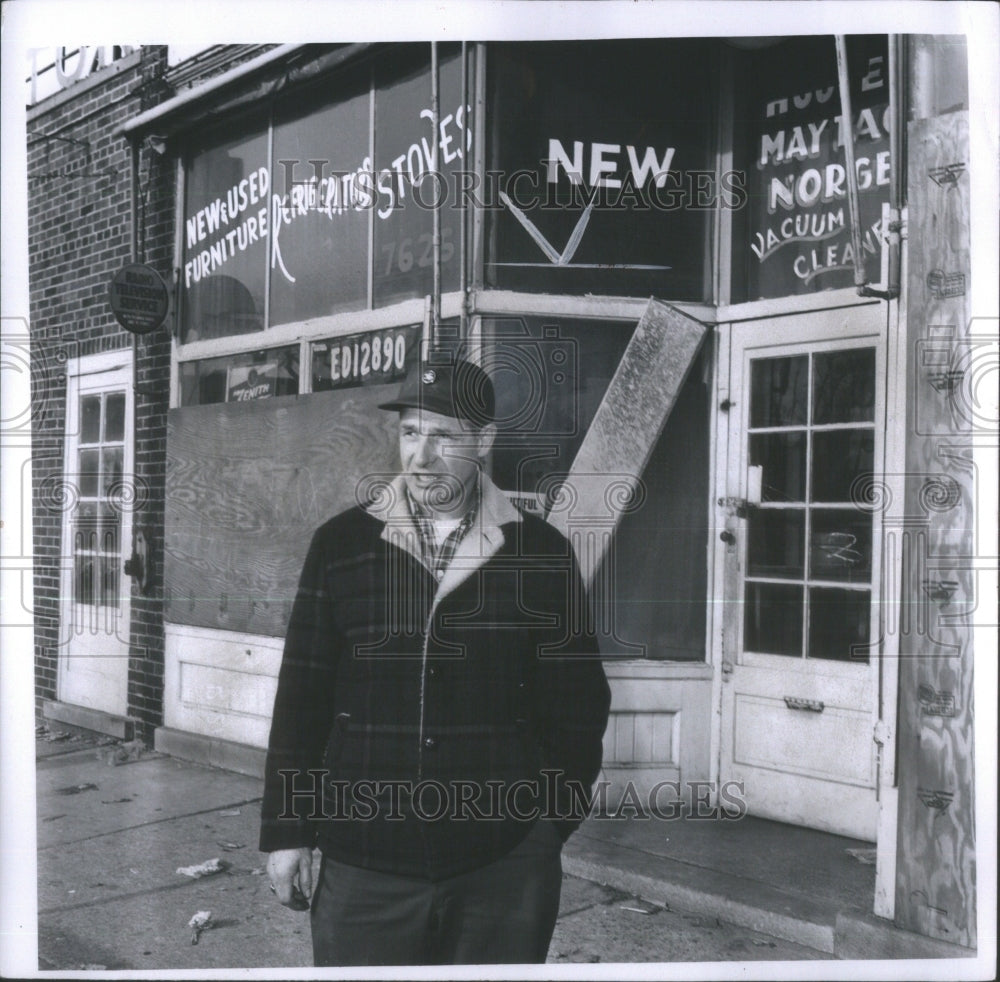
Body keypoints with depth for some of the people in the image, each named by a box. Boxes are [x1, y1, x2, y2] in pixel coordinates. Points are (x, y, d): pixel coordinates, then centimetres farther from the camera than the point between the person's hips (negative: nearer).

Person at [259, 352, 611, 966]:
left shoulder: (541, 554, 2)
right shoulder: (341, 544, 3)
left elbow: (578, 702, 6)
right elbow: (301, 696, 5)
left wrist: (552, 822, 0)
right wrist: (288, 830, 5)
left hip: (502, 866, 0)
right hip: (364, 863, 1)